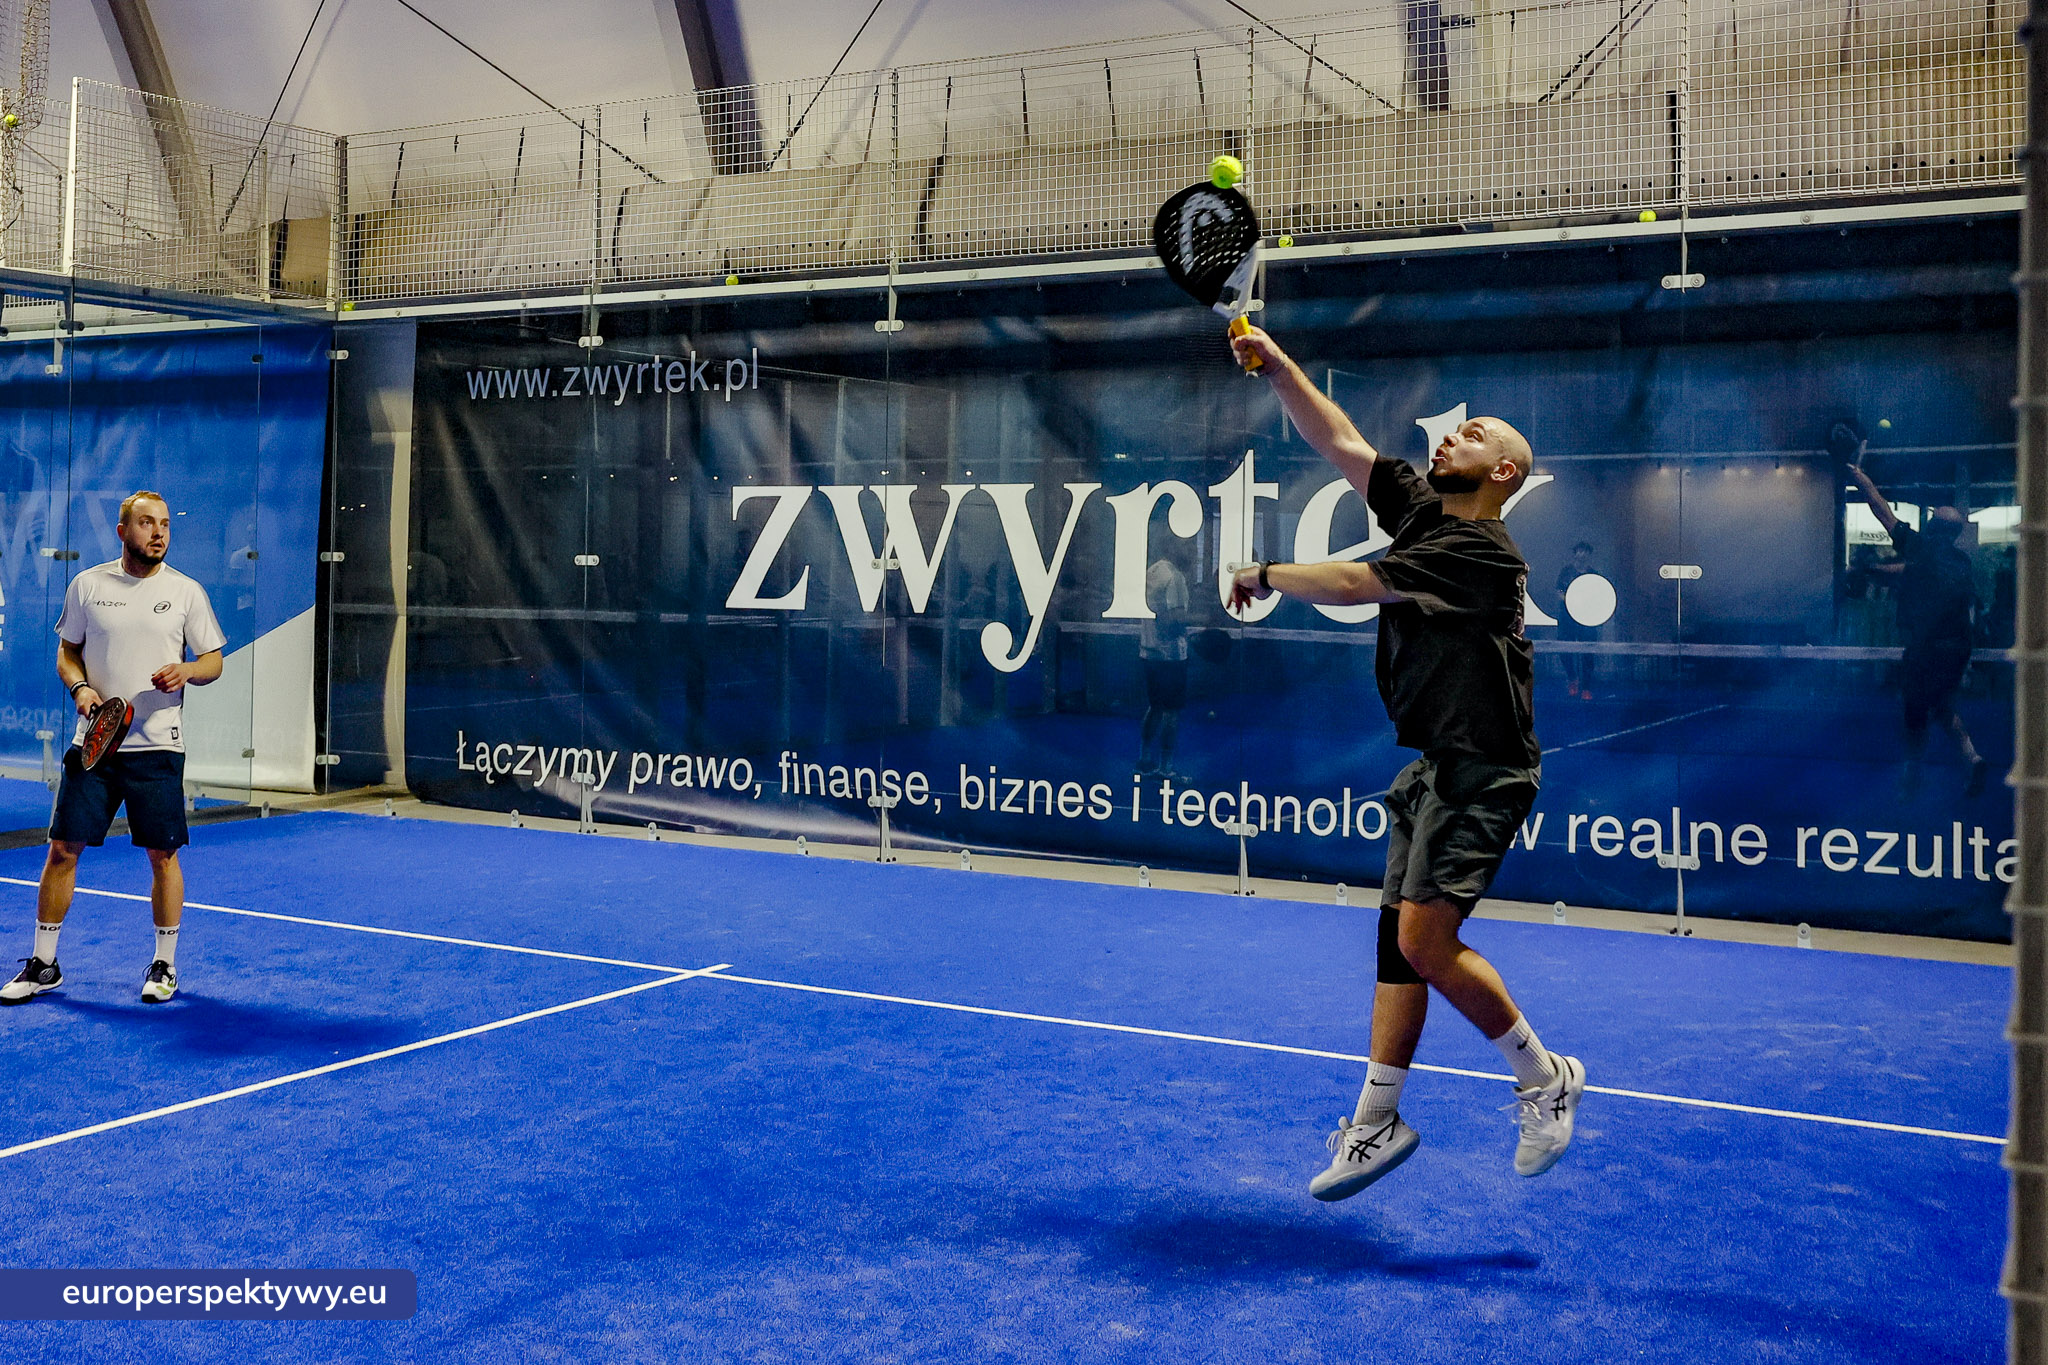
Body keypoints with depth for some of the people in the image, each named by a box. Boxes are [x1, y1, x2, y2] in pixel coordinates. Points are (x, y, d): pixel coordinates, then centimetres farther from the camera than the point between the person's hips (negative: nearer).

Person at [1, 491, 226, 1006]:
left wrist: (187, 671, -16)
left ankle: (164, 964, 17)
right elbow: (67, 651, 13)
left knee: (163, 854, 2)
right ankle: (43, 965, 17)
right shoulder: (86, 585, 5)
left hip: (158, 747, -1)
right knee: (63, 848, 3)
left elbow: (213, 660, 5)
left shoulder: (186, 591, 2)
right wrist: (79, 687, -6)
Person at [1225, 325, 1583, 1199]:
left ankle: (1545, 1078, 5)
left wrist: (1265, 576, -6)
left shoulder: (1482, 550, -15)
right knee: (1399, 937, 7)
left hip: (1482, 771, -8)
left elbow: (1354, 584, -20)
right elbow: (1338, 442, 10)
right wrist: (1274, 362, 2)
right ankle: (1375, 1122, 14)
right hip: (1433, 766, 9)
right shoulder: (1420, 509, 10)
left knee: (1425, 938, -15)